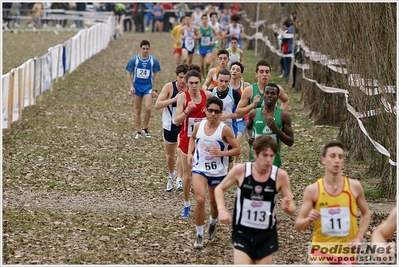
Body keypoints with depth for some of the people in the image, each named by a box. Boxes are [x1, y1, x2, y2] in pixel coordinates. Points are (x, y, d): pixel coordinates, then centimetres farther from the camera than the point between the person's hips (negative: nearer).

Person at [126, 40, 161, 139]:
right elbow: (129, 74, 2)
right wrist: (131, 86, -10)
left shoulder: (153, 60, -1)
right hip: (137, 87, 0)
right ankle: (138, 132, 17)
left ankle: (145, 128, 4)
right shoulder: (134, 60, -4)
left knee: (148, 108, -16)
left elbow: (155, 75, 6)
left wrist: (155, 90, 3)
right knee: (138, 111, 6)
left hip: (148, 87, 0)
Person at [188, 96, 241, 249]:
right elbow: (193, 138, 20)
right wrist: (190, 153, 5)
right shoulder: (198, 126, -3)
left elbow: (237, 150, -10)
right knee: (200, 199, -18)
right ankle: (199, 235, -5)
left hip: (218, 172, -1)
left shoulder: (225, 130, -13)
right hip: (199, 169, 1)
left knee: (214, 202, 16)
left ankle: (213, 222, 51)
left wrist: (222, 153, -26)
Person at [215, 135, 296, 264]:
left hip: (266, 235, 1)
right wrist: (222, 210, -10)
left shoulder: (280, 176, -9)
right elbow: (219, 188, 7)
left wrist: (287, 207, -26)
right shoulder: (240, 170, -10)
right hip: (242, 232, -1)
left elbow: (292, 209, -2)